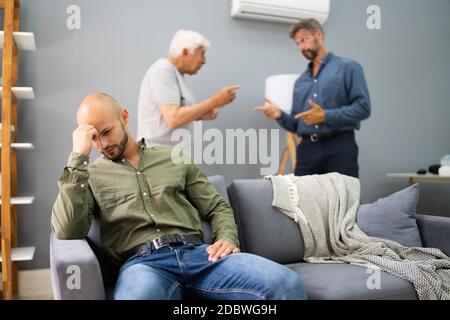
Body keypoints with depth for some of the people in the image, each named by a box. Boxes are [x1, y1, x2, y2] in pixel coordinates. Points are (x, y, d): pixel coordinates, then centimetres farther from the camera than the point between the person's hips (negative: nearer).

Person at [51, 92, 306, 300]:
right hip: (142, 263, -2)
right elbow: (67, 231, -3)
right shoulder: (89, 175, 15)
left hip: (196, 252, 3)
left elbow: (217, 207, 20)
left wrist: (228, 239, -3)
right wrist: (79, 157, -4)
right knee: (136, 295, -43)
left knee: (288, 283, -22)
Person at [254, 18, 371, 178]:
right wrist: (280, 115, -2)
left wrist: (326, 116, -16)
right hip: (307, 150, 5)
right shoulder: (300, 81, 20)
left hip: (339, 147, -5)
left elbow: (362, 107, -8)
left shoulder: (348, 67, 3)